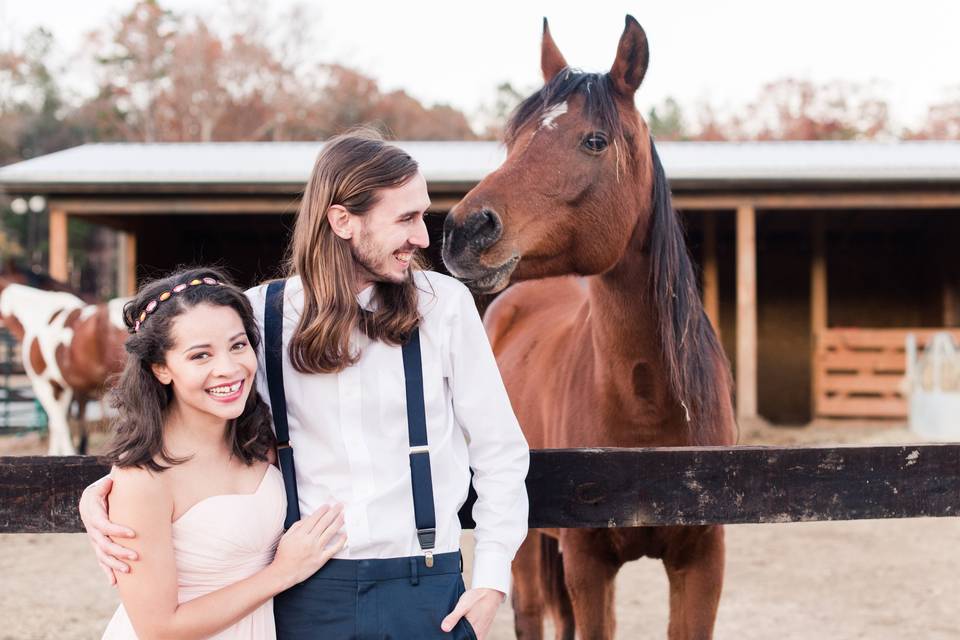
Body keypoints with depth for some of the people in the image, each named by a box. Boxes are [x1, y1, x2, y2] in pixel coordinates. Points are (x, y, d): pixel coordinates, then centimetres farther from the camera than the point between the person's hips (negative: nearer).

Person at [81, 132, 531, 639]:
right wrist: (103, 491, -9)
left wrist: (492, 580, -3)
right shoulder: (259, 314, -2)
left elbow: (499, 451, 2)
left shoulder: (444, 305, -4)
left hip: (427, 584, 0)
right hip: (307, 592, 1)